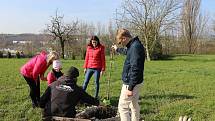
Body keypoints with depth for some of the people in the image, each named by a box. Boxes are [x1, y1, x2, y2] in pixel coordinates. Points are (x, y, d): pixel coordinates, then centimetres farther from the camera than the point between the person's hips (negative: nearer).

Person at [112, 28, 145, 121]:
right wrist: (117, 49, 52)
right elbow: (126, 51, 34)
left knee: (122, 107, -5)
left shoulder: (135, 47, -23)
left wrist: (130, 87, -26)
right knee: (134, 105, 20)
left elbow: (135, 69, -27)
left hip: (130, 83, -10)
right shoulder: (133, 46, 8)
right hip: (135, 82, 10)